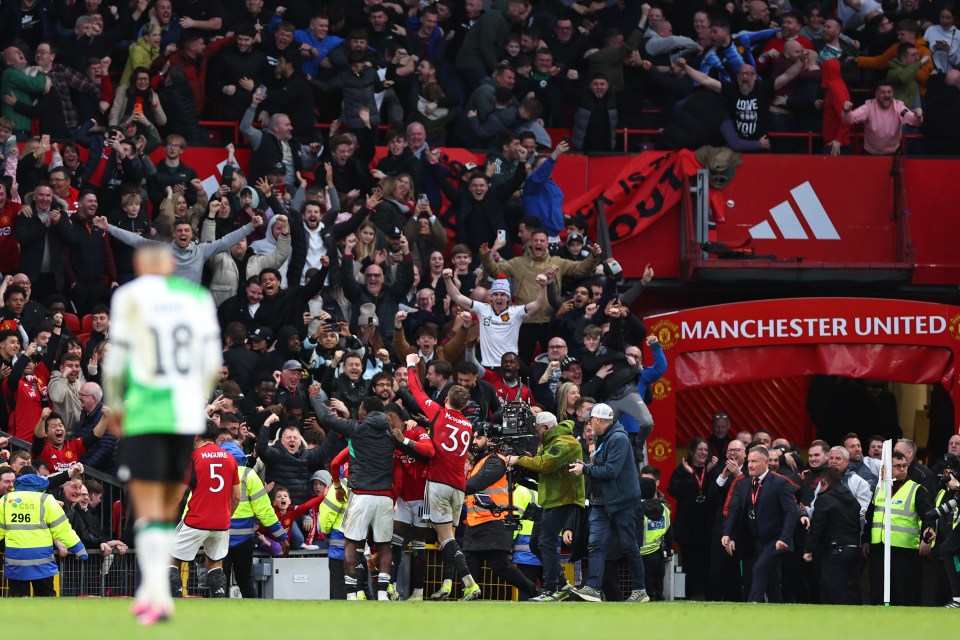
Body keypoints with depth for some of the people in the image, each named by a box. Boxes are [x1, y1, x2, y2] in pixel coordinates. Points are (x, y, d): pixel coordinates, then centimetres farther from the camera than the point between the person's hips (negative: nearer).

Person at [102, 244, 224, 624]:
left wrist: (115, 406, 15)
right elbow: (212, 364, 8)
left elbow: (116, 362, -2)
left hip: (144, 417, -3)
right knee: (167, 510, 14)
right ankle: (151, 591, 14)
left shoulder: (129, 297, -2)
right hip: (187, 416, 3)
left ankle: (158, 596, -17)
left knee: (148, 511, -5)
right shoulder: (198, 298, 7)